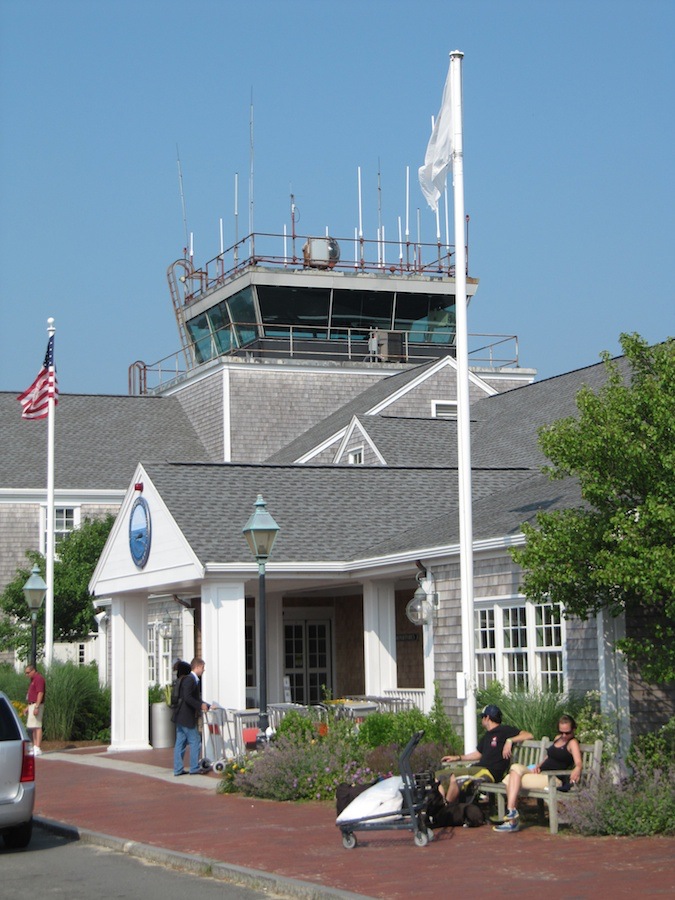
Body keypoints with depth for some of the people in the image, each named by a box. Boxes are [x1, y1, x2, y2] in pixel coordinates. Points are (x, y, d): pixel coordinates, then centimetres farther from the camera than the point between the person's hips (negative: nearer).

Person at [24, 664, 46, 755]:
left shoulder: (39, 678, -13)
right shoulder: (33, 679, 19)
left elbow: (40, 693, -21)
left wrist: (36, 707, -25)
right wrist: (28, 707, 23)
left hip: (36, 705, -10)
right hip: (31, 705, 10)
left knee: (37, 726, -13)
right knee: (32, 727, 9)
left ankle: (38, 749, -18)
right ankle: (35, 747, 11)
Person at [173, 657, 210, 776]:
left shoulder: (194, 680, 17)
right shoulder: (190, 679, -15)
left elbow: (196, 699, 26)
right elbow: (187, 697, -25)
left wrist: (208, 706, 26)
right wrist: (200, 705, -18)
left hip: (181, 718, 10)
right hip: (186, 718, -10)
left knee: (180, 743, 10)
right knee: (195, 742, -2)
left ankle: (178, 769, 13)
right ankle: (194, 768, 3)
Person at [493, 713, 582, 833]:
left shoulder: (573, 743, -3)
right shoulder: (558, 738, 21)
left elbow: (578, 763, -17)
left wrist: (576, 771, -41)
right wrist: (538, 766, 10)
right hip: (541, 774, 8)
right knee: (516, 767, -16)